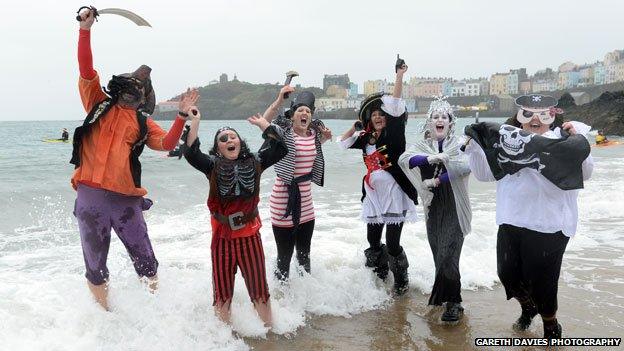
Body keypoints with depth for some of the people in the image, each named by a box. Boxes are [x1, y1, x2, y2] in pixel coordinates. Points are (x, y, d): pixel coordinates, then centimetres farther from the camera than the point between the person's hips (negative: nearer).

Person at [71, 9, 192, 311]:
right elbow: (86, 70, 1)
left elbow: (167, 144, -4)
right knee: (96, 265, 10)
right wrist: (85, 30, -8)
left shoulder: (144, 123, 12)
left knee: (146, 262, 3)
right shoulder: (99, 104, 12)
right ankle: (105, 316, 27)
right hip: (90, 195, 0)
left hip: (126, 198, 0)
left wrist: (181, 116, -14)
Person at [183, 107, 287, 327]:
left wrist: (262, 123, 2)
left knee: (259, 289, 8)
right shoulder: (213, 167, -2)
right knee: (222, 292, 9)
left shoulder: (254, 163, 3)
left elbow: (279, 147, 1)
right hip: (223, 239, -1)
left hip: (250, 237, 1)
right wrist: (195, 122, -19)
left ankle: (269, 328, 22)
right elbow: (191, 154, -18)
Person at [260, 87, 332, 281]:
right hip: (284, 198, -6)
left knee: (304, 254, 20)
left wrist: (325, 137, 10)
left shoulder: (313, 133, 7)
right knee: (284, 255, 2)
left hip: (305, 199, 6)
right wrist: (279, 100, -38)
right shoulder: (284, 132, -10)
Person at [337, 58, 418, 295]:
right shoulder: (366, 138, 9)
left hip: (393, 195, -5)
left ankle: (401, 280, 19)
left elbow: (395, 106, -17)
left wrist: (399, 76, -23)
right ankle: (381, 278, 32)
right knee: (373, 243, 11)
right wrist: (357, 125, 7)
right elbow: (343, 142, 19)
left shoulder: (394, 134, -4)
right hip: (372, 196, 5)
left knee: (392, 244, -4)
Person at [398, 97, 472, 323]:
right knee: (439, 256, 7)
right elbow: (404, 160, -12)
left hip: (454, 208, -3)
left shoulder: (459, 144, 1)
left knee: (447, 255, -12)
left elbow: (466, 167, -18)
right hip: (433, 208, 3)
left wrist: (437, 180, -16)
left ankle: (453, 303, -3)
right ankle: (445, 297, 24)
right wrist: (430, 158, -29)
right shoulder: (422, 146, 8)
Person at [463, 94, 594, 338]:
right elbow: (484, 174, 10)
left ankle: (551, 327, 34)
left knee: (541, 280, 6)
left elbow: (584, 172, -17)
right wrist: (474, 144, -4)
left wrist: (578, 141, -32)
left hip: (548, 227, -5)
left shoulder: (561, 141, -6)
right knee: (508, 274, 17)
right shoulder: (507, 141, 7)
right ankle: (528, 308, 48)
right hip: (510, 224, 5)